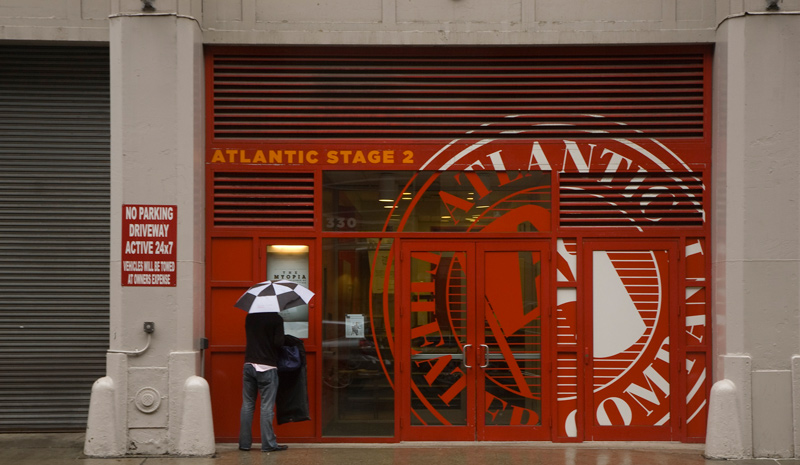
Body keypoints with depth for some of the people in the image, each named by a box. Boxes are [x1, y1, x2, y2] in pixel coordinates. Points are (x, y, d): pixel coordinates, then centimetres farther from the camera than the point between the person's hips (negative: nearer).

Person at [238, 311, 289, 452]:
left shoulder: (249, 317, 7)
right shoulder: (276, 318, -9)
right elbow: (278, 342, -13)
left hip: (249, 365, 5)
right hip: (267, 367, -5)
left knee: (247, 404, 9)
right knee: (267, 406, -2)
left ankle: (244, 442, 11)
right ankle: (268, 444, 0)